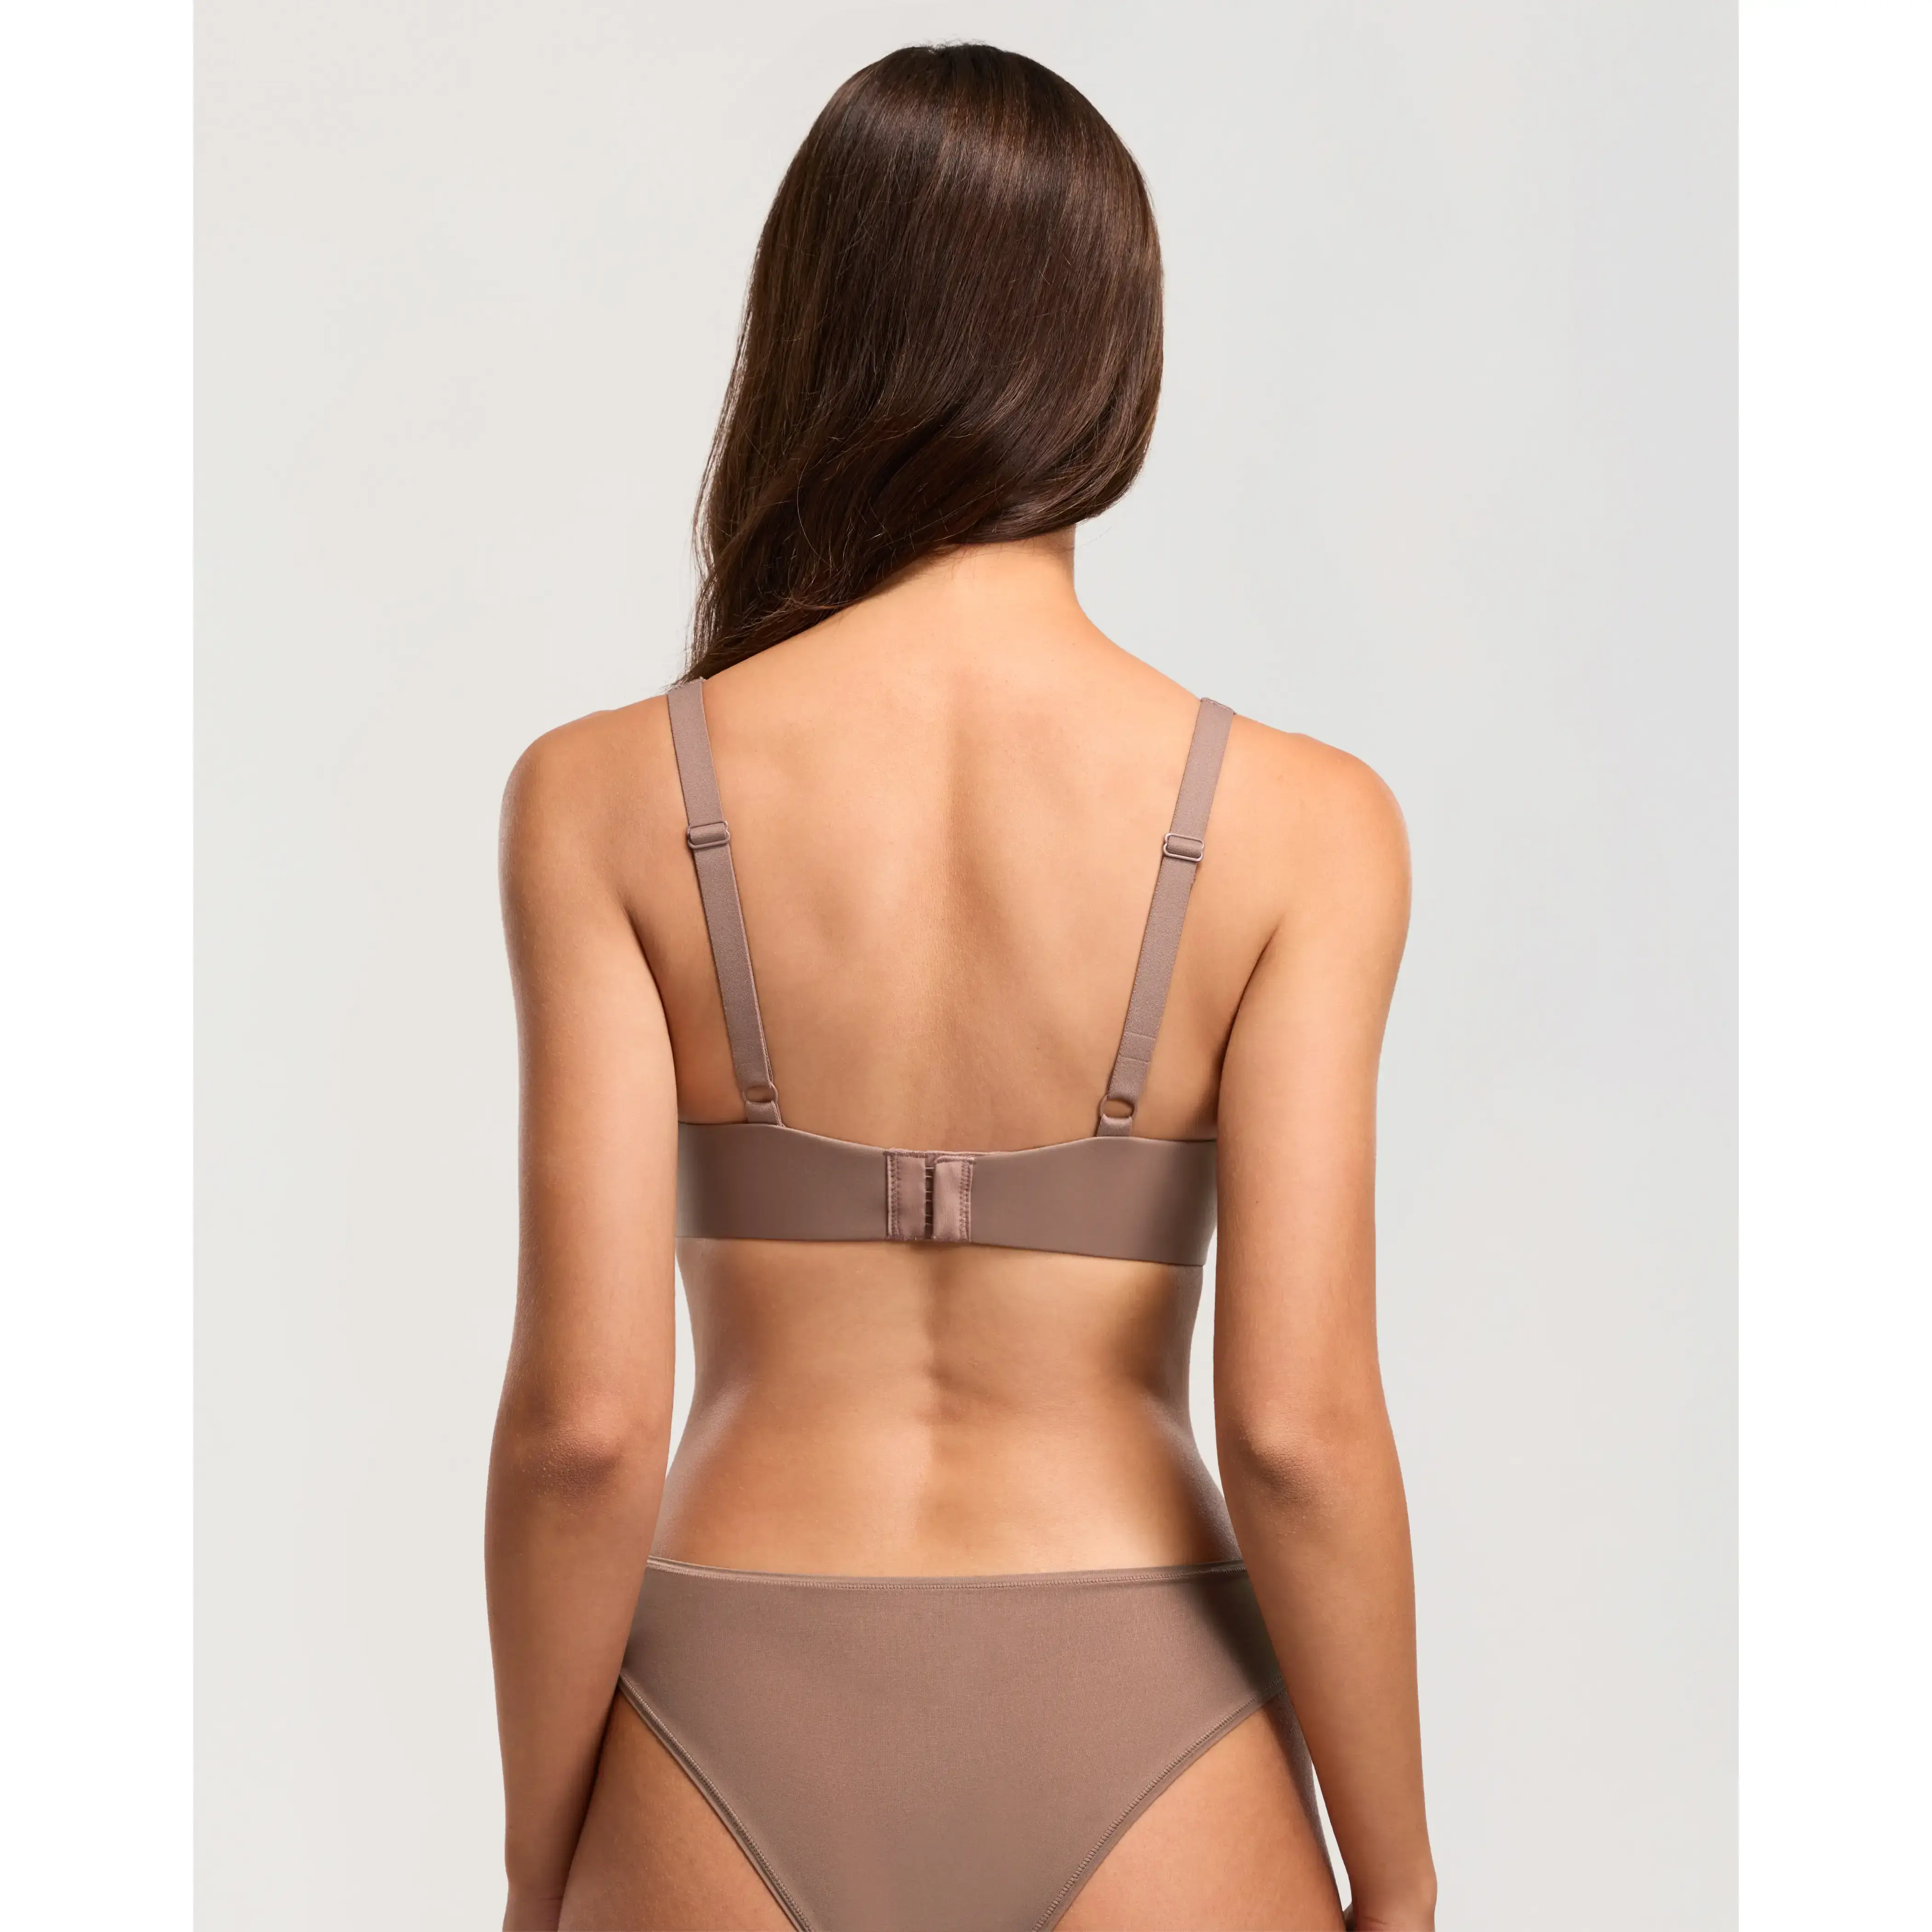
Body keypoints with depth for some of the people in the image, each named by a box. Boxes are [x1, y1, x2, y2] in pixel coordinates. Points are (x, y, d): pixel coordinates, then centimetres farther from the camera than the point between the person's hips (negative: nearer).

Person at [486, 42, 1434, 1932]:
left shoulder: (604, 800, -8)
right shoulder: (1297, 821, -9)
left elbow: (582, 1415, -11)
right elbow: (1299, 1421, -13)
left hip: (740, 1757, 1)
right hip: (1131, 1753, 0)